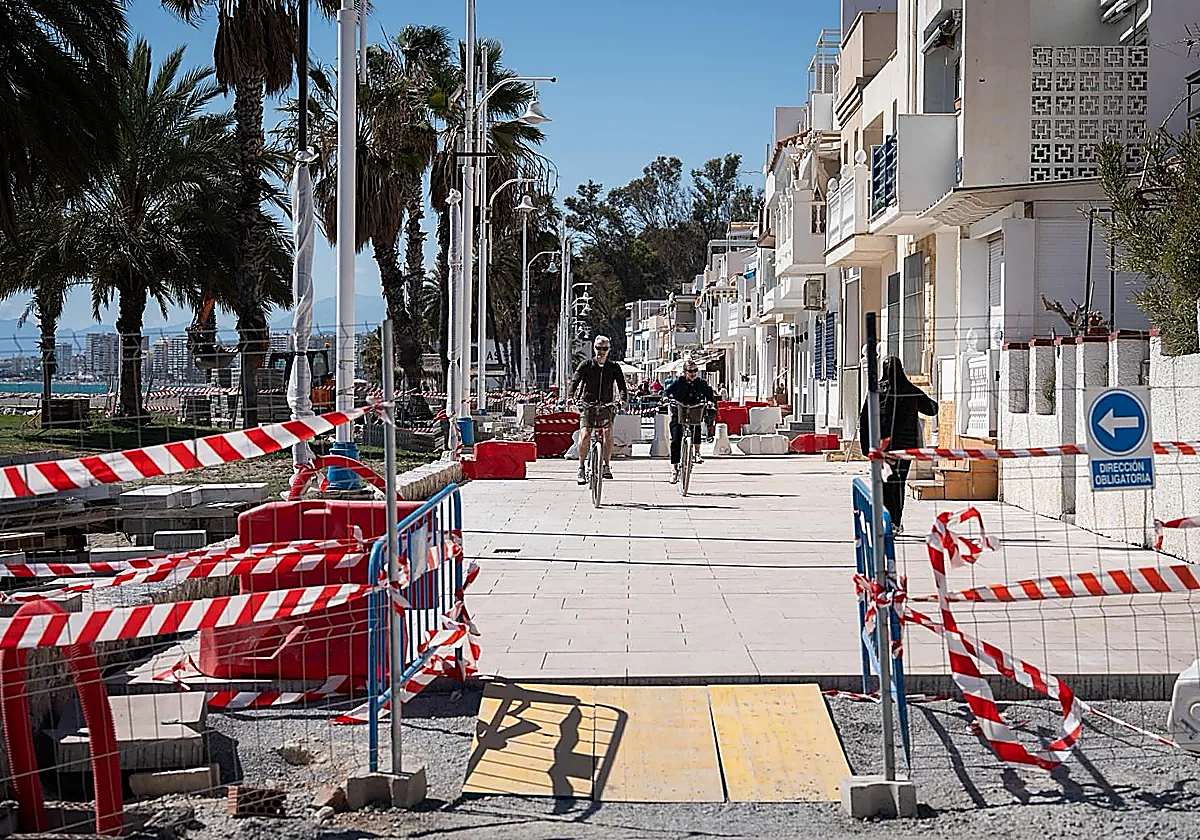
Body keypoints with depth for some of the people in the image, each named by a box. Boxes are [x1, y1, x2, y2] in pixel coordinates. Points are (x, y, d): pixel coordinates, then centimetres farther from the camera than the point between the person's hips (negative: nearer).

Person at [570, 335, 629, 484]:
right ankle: (581, 468, -4)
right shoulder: (586, 365, 0)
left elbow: (622, 385, -3)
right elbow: (575, 381, -10)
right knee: (585, 435, -16)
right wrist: (571, 397, -29)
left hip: (606, 406, 1)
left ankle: (607, 465, -6)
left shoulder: (614, 367, 4)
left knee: (608, 432, -20)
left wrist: (623, 399, -23)